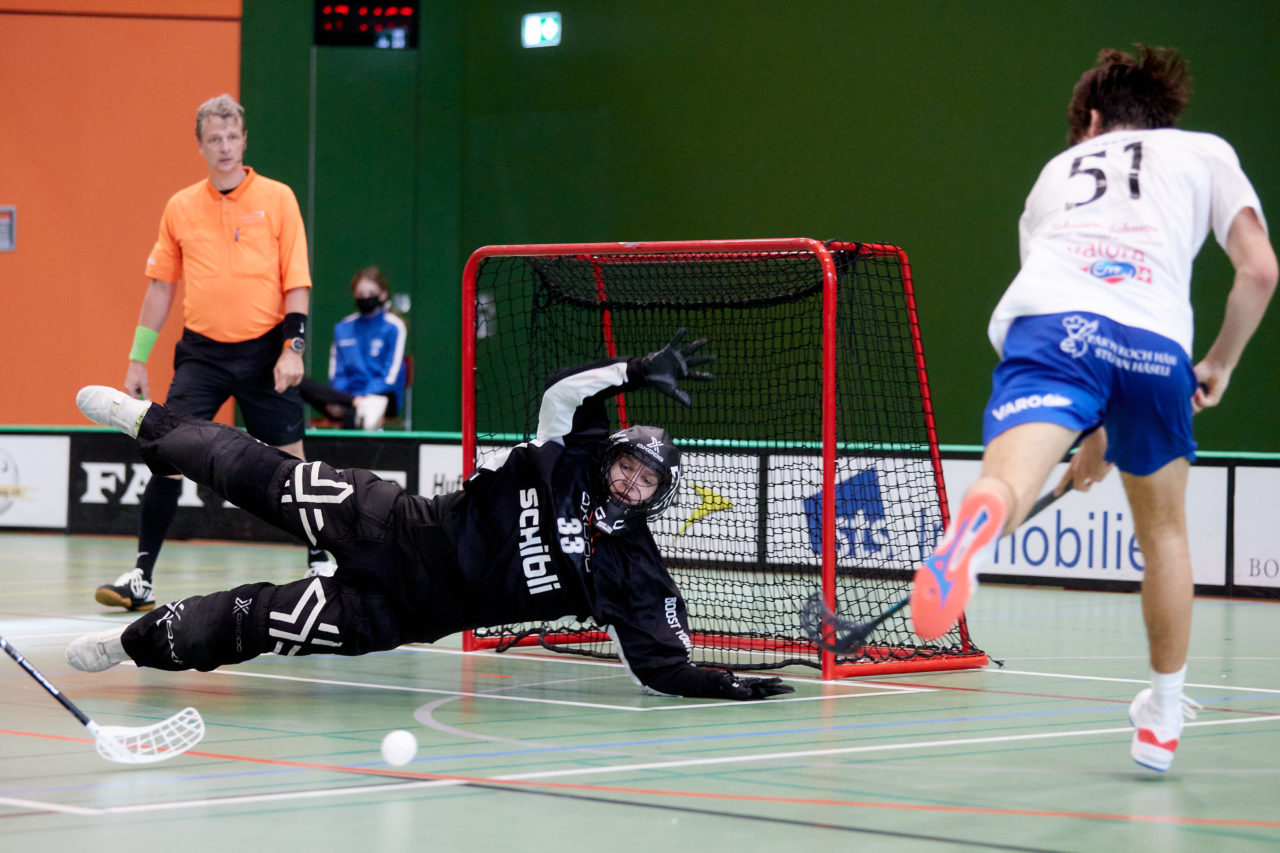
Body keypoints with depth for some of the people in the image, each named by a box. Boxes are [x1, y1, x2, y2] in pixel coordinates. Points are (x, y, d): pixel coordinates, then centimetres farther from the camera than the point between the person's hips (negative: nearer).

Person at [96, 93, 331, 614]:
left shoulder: (277, 199, 0)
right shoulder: (181, 208, 7)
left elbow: (296, 282, -2)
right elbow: (160, 286, 12)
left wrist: (293, 347, -12)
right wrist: (138, 359, 9)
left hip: (264, 351, -1)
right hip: (202, 350, 2)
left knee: (290, 459, 2)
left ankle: (319, 565, 18)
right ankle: (141, 577, -4)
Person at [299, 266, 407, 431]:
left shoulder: (393, 327, 2)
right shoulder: (343, 328, 17)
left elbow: (391, 376, -5)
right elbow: (337, 373, 12)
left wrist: (363, 397, -19)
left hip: (383, 397, -5)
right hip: (348, 395, 5)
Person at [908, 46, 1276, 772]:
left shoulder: (1059, 169, 37)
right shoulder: (1205, 153, 31)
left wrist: (1090, 436, 51)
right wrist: (1221, 364, 29)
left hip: (1047, 320, 0)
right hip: (1154, 342, 0)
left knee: (1009, 483, -27)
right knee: (1164, 526, 24)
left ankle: (978, 520, -65)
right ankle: (1163, 718, 34)